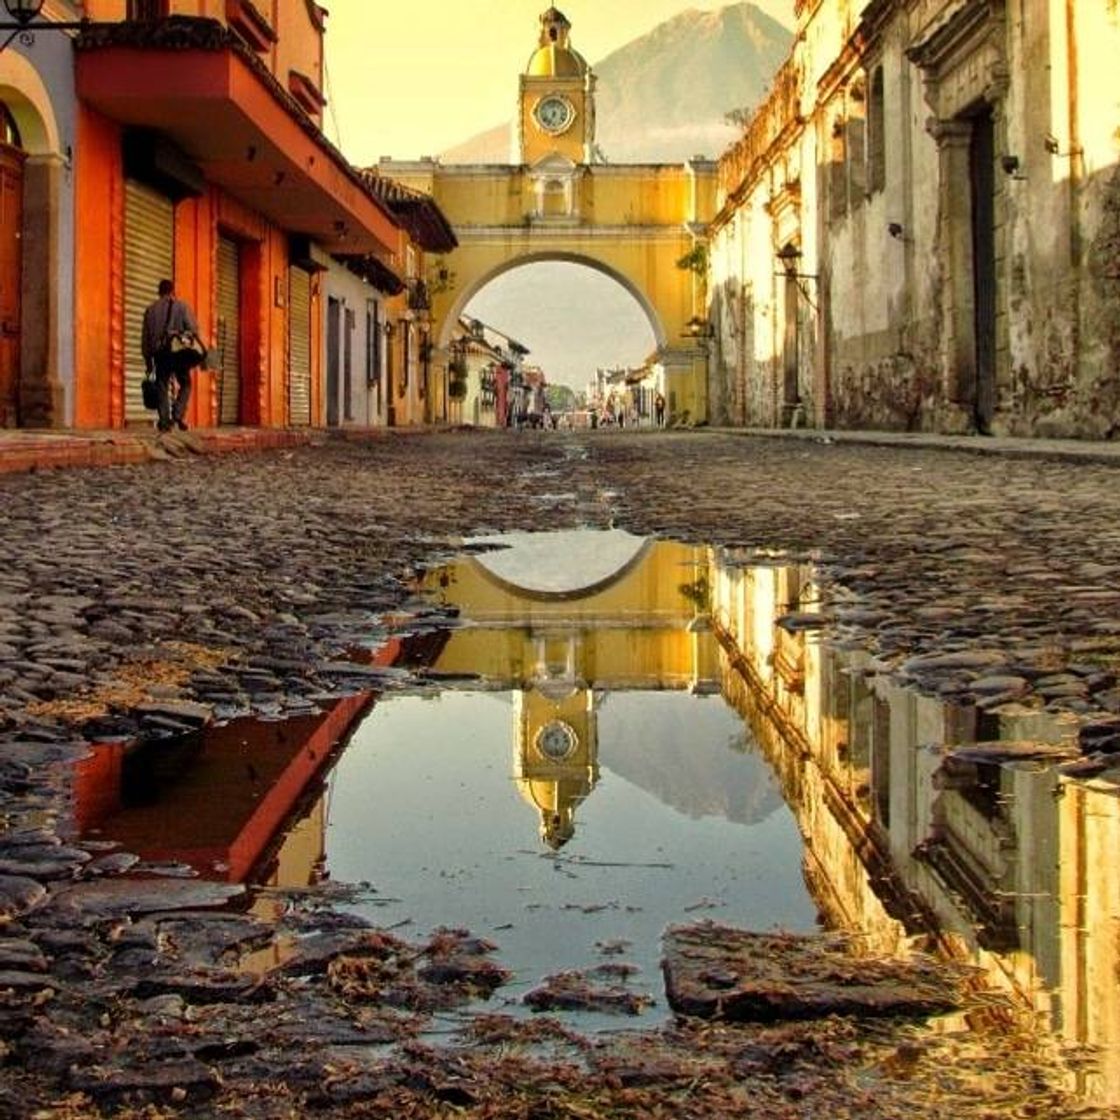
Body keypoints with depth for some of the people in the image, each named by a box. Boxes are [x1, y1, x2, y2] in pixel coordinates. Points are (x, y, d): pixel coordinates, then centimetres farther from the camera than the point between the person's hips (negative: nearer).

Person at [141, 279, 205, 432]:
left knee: (162, 387, 6)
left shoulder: (151, 309, 12)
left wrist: (148, 361, 15)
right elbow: (193, 329, -6)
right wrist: (198, 352, 1)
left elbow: (145, 337, 11)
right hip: (180, 352, -2)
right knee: (185, 385, 11)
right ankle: (178, 414, -8)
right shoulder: (181, 306, 3)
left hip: (160, 353, 2)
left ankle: (164, 421, -2)